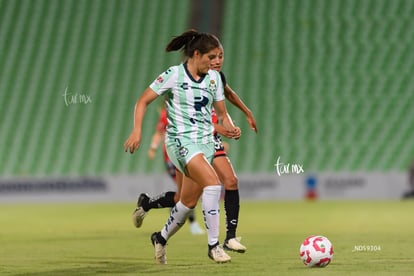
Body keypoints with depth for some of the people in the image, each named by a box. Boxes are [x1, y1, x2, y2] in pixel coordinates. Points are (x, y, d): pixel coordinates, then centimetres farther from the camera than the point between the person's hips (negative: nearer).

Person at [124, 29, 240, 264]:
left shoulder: (214, 78, 9)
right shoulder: (174, 75, -8)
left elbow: (222, 113, 15)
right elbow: (143, 101, -4)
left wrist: (231, 128, -6)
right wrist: (137, 130, -16)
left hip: (206, 141, 7)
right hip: (181, 140, -7)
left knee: (189, 201, 10)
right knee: (213, 182, -28)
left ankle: (162, 237, 37)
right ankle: (213, 245, -22)